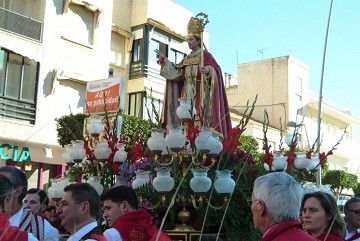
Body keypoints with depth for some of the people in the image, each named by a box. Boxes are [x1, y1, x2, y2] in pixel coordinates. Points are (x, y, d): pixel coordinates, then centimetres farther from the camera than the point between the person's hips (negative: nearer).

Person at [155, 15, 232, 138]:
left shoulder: (205, 55, -1)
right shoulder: (187, 59, 19)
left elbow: (216, 70, -12)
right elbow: (175, 72, 14)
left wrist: (208, 70, -34)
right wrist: (164, 59, 13)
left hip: (200, 95, -6)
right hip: (187, 95, 6)